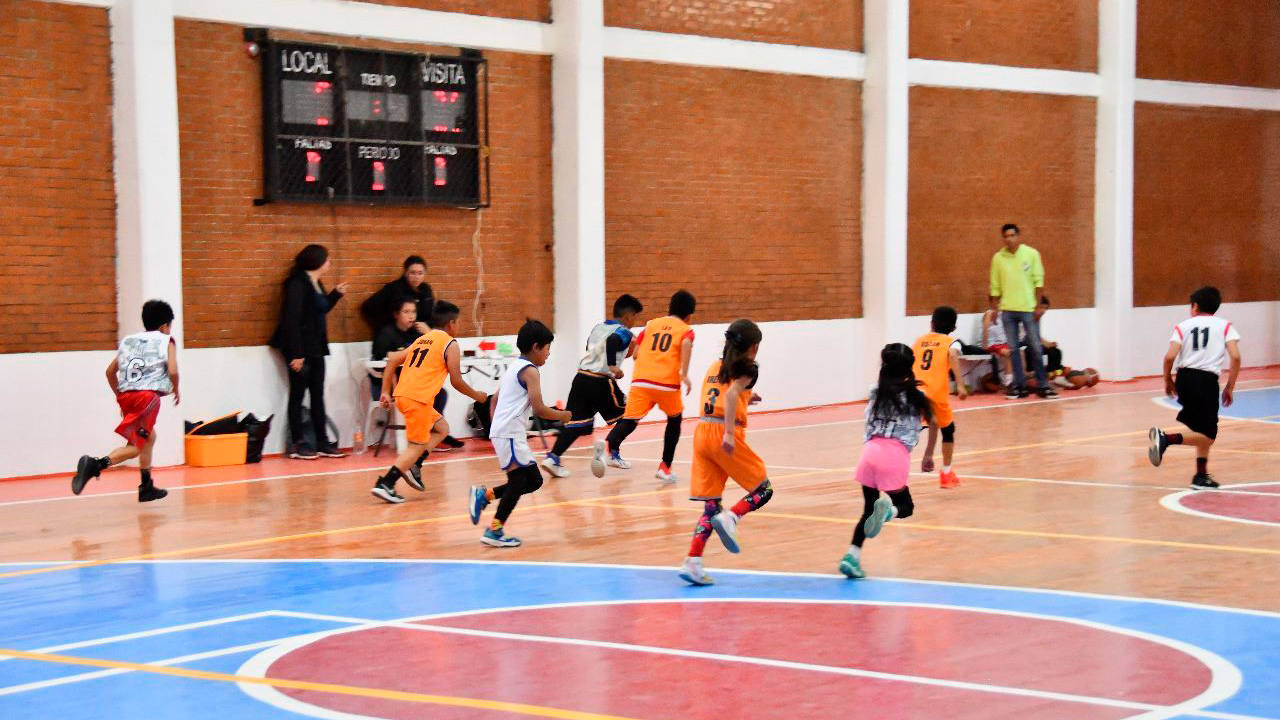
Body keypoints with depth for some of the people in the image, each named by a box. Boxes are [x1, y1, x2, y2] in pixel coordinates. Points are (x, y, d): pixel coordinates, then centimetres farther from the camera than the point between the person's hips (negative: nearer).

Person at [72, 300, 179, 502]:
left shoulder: (128, 341, 24)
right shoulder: (166, 341, 9)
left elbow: (110, 371, 21)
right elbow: (172, 371, -5)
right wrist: (176, 391, 14)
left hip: (125, 395, 7)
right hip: (148, 396, -7)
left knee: (148, 437, 26)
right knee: (134, 446, -9)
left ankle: (147, 487, 31)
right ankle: (96, 464, -32)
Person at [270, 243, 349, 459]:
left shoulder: (315, 284, 13)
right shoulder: (298, 284, -15)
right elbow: (291, 319, -20)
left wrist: (336, 294, 14)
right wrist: (296, 354, -23)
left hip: (315, 348, 9)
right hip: (300, 349, -9)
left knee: (318, 396, 10)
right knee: (297, 395, 0)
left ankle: (323, 443, 15)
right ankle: (298, 445, 5)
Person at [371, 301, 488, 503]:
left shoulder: (421, 340, 21)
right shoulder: (450, 344, 0)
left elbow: (392, 361, 15)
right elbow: (456, 381, -2)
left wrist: (385, 392, 15)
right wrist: (476, 395, 15)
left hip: (402, 395, 8)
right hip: (418, 398, -8)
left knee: (441, 428, 23)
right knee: (416, 446, -3)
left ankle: (414, 467, 9)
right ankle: (385, 484, -14)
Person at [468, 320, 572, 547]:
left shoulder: (514, 367, 19)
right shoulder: (530, 371, -9)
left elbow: (495, 399, 25)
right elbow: (539, 409, -16)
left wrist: (497, 425, 26)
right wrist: (563, 416, -1)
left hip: (501, 431, 10)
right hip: (510, 433, -10)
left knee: (534, 480, 10)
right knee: (520, 479, -10)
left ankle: (484, 495, 10)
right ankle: (495, 531, -10)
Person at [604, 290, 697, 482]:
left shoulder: (651, 324, 21)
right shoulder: (686, 330, 11)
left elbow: (635, 353, 17)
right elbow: (686, 344, -12)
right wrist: (685, 374, -17)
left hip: (640, 380, 2)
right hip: (668, 383, -2)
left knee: (630, 421, -6)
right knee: (675, 420, 22)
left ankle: (610, 446, -37)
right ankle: (665, 467, 18)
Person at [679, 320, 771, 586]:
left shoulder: (714, 367, 21)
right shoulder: (747, 368, 1)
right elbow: (731, 394, -16)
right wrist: (729, 433, -25)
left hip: (702, 431, 7)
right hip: (723, 433, -6)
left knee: (711, 505, 8)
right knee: (763, 489, 8)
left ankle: (692, 563, -4)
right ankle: (730, 518, -19)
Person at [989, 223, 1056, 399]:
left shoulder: (1031, 253, -2)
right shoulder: (998, 258, 3)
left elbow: (1038, 280, -1)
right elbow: (995, 286, 7)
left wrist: (1038, 305, -7)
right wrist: (994, 309, 4)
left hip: (1028, 308, -2)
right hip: (1007, 310, 2)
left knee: (1035, 347, 0)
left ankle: (1043, 385, 7)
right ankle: (1019, 385, 9)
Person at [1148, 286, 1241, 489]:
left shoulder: (1184, 325, 10)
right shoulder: (1224, 325, 8)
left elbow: (1170, 356, -3)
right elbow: (1235, 357, -5)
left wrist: (1168, 381, 13)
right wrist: (1230, 388, 4)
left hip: (1184, 378, 4)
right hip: (1207, 381, -4)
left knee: (1206, 431, 20)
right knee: (1207, 435, 2)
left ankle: (1201, 475, 17)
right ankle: (1167, 439, -20)